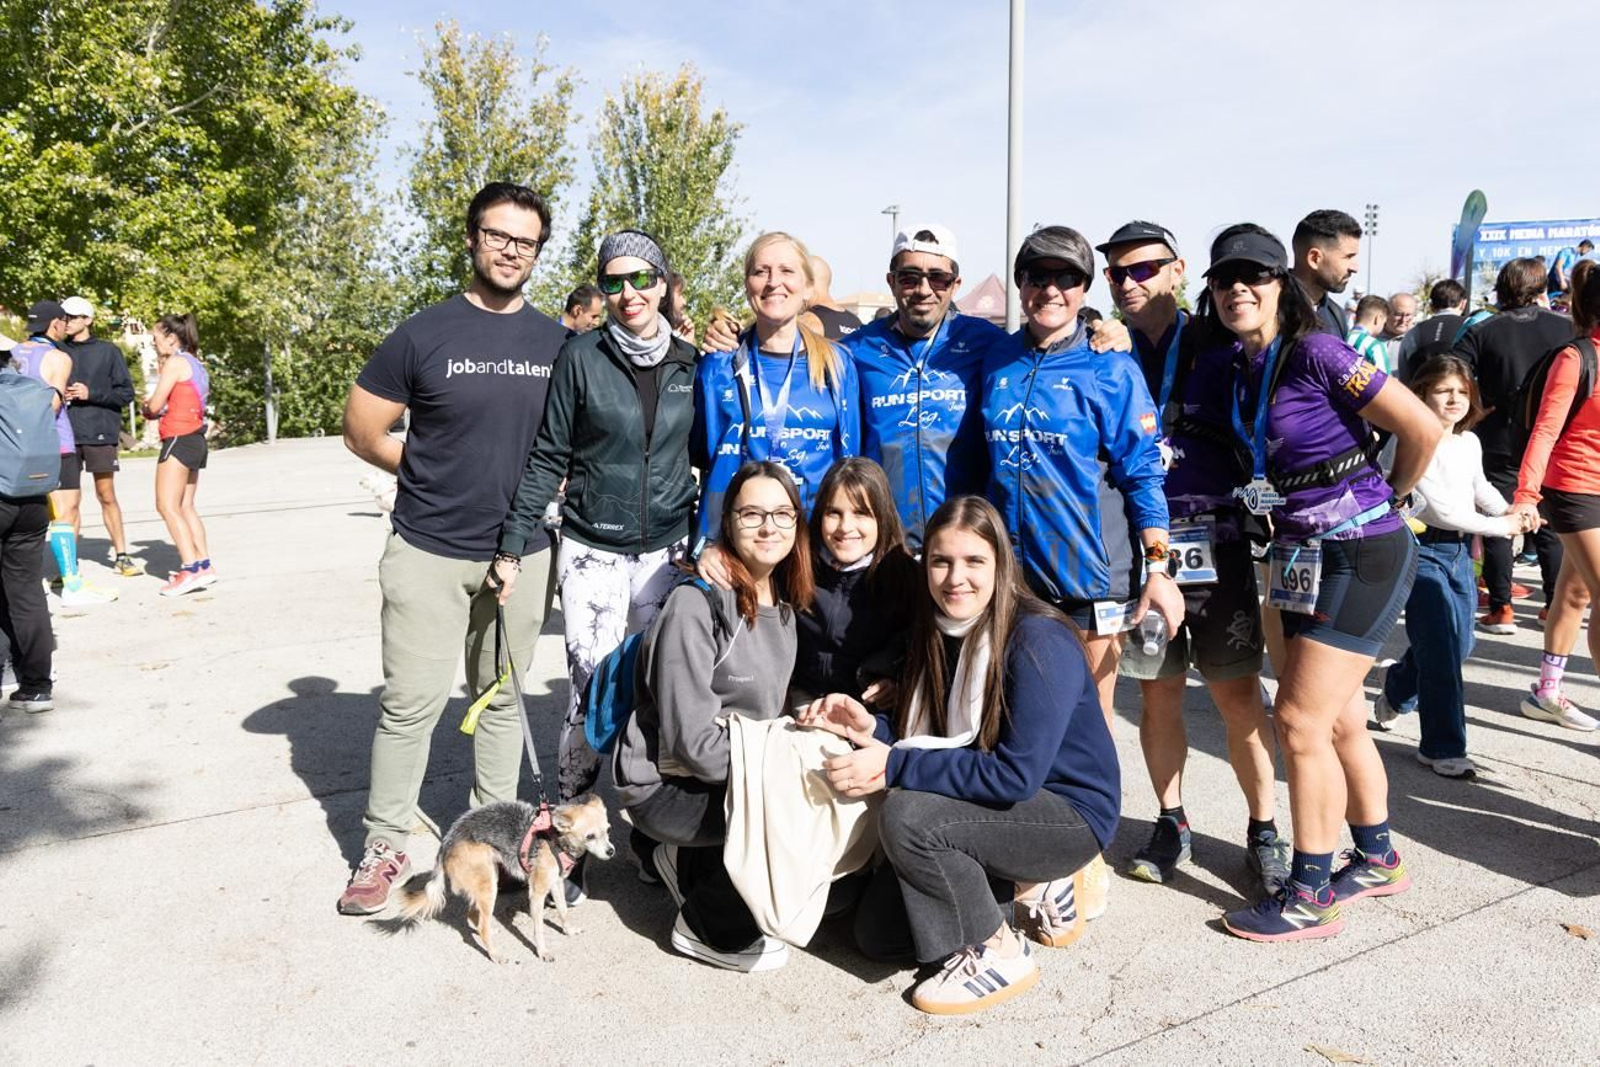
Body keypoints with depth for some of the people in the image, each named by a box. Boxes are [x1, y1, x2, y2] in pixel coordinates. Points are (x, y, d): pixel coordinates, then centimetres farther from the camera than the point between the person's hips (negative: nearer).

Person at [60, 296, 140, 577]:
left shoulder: (108, 351, 2)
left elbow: (126, 393, -1)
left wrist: (91, 393, -13)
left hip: (100, 433, -2)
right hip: (66, 435, 2)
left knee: (106, 496, 4)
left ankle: (121, 556, 11)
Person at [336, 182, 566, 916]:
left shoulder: (557, 344, 4)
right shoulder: (424, 334, -5)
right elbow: (362, 429, 0)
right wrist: (432, 470, 1)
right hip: (428, 551, -3)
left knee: (502, 697, 14)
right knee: (411, 700, 1)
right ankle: (385, 846, 17)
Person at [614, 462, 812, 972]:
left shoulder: (783, 604, 4)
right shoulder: (695, 606, -20)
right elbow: (693, 741, -23)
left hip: (744, 769, 8)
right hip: (665, 783, -8)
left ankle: (686, 862, 9)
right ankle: (711, 930, 0)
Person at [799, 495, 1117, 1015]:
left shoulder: (1039, 641, -24)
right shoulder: (940, 634, 0)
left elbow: (1016, 775, -30)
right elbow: (928, 740, 2)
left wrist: (893, 767, -30)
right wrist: (870, 728, -18)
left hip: (1070, 812, -8)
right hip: (1005, 809, 8)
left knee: (905, 815, -29)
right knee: (877, 930, 4)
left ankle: (998, 952, -8)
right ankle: (1030, 887, 15)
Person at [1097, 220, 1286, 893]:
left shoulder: (1217, 349, 3)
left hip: (1214, 546, -1)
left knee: (1238, 692, 2)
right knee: (1157, 691, 9)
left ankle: (1263, 827, 19)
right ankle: (1171, 823, 25)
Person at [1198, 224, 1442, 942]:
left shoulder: (1316, 354, -16)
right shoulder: (1237, 365, 5)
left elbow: (1423, 429, -15)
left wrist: (1384, 501, -2)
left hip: (1360, 554, -8)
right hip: (1304, 557, 8)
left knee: (1301, 721, -7)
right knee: (1339, 719, 17)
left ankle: (1309, 897, 7)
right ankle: (1377, 859, 37)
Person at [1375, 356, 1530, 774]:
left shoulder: (1470, 442, 7)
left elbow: (1481, 487, 23)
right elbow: (1443, 508, -19)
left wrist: (1509, 511, 3)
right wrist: (1502, 527, -12)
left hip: (1459, 550, 8)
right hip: (1423, 550, -8)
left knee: (1461, 643, 15)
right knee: (1442, 647, -9)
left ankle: (1396, 694, 42)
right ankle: (1443, 747, 3)